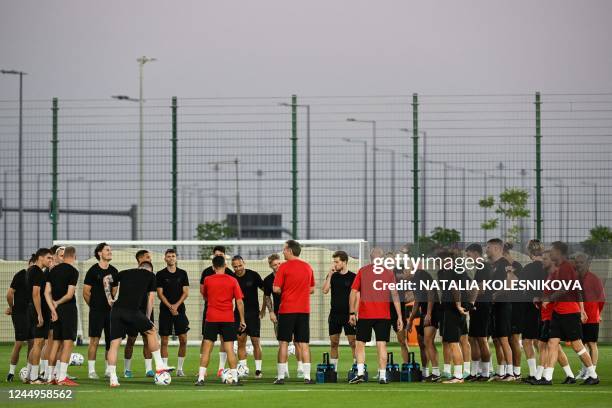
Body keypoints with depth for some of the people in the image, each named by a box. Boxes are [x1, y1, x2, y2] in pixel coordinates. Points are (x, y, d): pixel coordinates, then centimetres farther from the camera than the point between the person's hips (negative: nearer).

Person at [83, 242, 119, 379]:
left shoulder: (113, 271, 10)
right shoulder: (93, 270, -5)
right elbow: (86, 292, -2)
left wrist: (110, 304, 14)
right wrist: (94, 305, 5)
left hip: (110, 310, 5)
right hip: (96, 311, -5)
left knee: (110, 341, 5)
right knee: (95, 340, -7)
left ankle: (108, 369, 14)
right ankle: (91, 370, -4)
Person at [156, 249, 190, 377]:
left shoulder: (182, 273, 7)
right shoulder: (160, 274, 2)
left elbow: (186, 292, 3)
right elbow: (160, 293, -2)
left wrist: (176, 305, -11)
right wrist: (170, 307, -13)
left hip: (180, 310, 1)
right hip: (165, 311, -1)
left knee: (183, 340, -3)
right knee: (164, 340, -2)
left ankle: (180, 368, 6)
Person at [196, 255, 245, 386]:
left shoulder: (207, 280, 0)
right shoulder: (232, 281, -2)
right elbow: (239, 302, -3)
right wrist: (242, 320, 3)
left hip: (211, 318, 0)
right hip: (228, 319, 0)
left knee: (206, 349, 3)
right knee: (229, 348, 2)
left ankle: (201, 378, -2)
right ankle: (234, 378, 0)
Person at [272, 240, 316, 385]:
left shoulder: (284, 267, -8)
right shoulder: (308, 267, 8)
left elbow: (276, 289, -10)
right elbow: (312, 289, 16)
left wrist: (284, 291, 9)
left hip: (287, 309, -4)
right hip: (304, 310, 4)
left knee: (283, 343, 2)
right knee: (303, 344, 5)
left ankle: (281, 376, 1)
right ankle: (307, 377, 0)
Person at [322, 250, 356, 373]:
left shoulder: (352, 277, -2)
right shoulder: (332, 276, 9)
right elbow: (325, 290, -4)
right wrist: (330, 274, -8)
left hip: (348, 314, -4)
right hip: (334, 314, 4)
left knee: (353, 342, -6)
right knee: (334, 343, 6)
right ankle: (333, 369, 11)